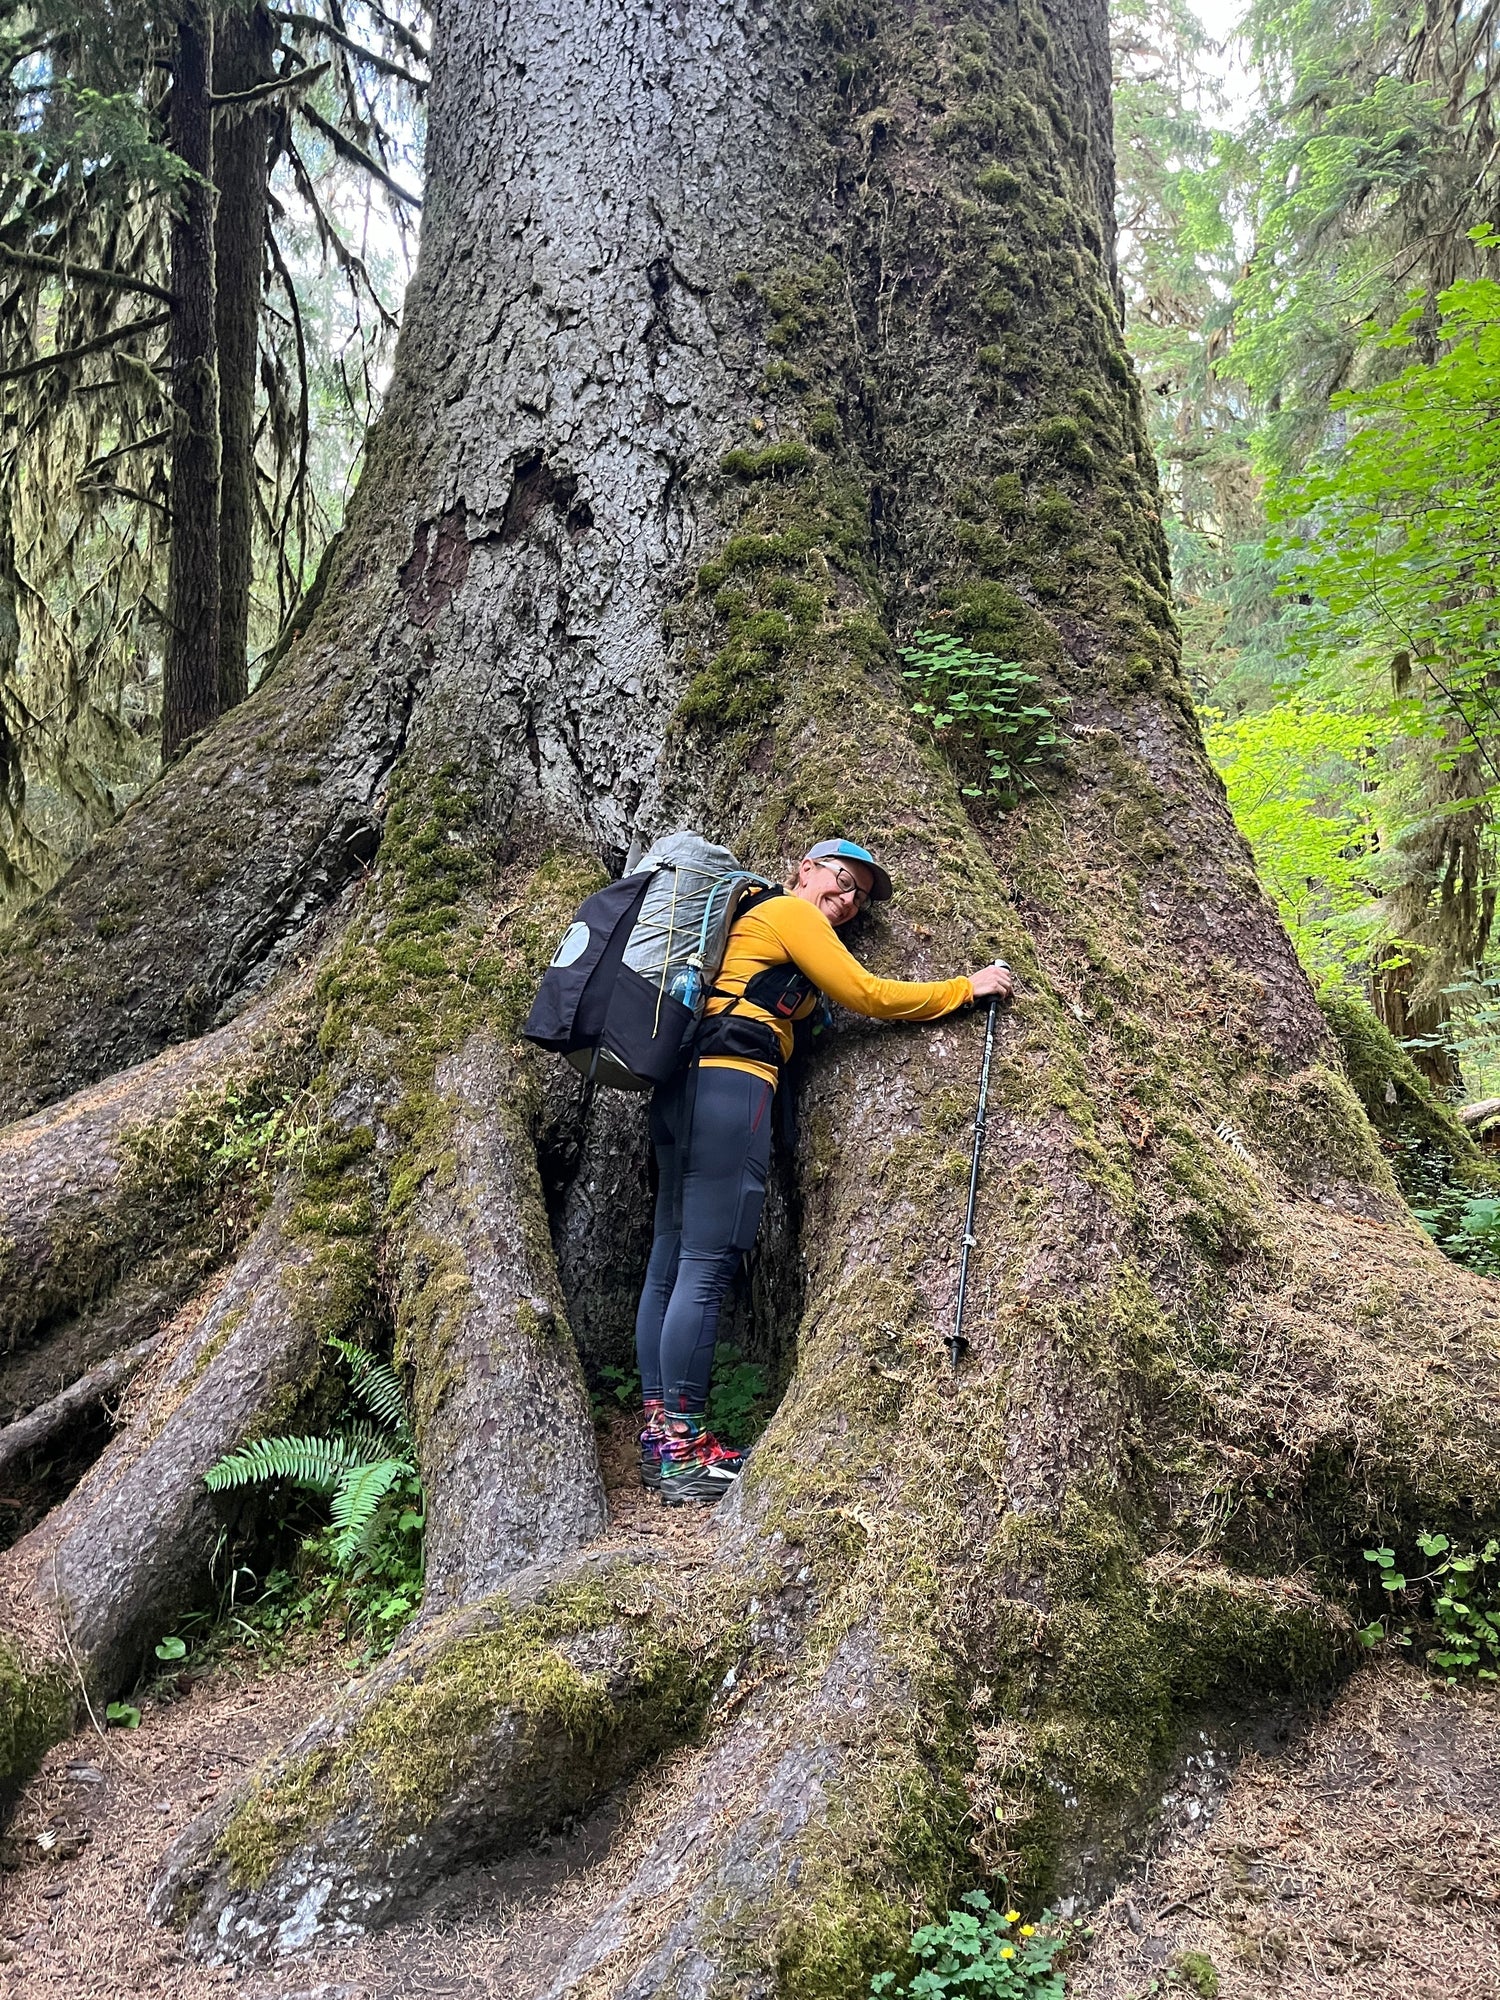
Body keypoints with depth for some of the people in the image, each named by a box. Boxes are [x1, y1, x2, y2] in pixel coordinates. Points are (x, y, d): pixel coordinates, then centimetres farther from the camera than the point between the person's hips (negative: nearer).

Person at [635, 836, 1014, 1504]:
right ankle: (682, 1450, -10)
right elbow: (869, 995, 1)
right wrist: (966, 988, 7)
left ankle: (661, 1434, 10)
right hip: (730, 1086, -10)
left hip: (684, 1088, 10)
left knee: (671, 1262, 7)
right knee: (706, 1268, -11)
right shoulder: (789, 910, 2)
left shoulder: (751, 916, 29)